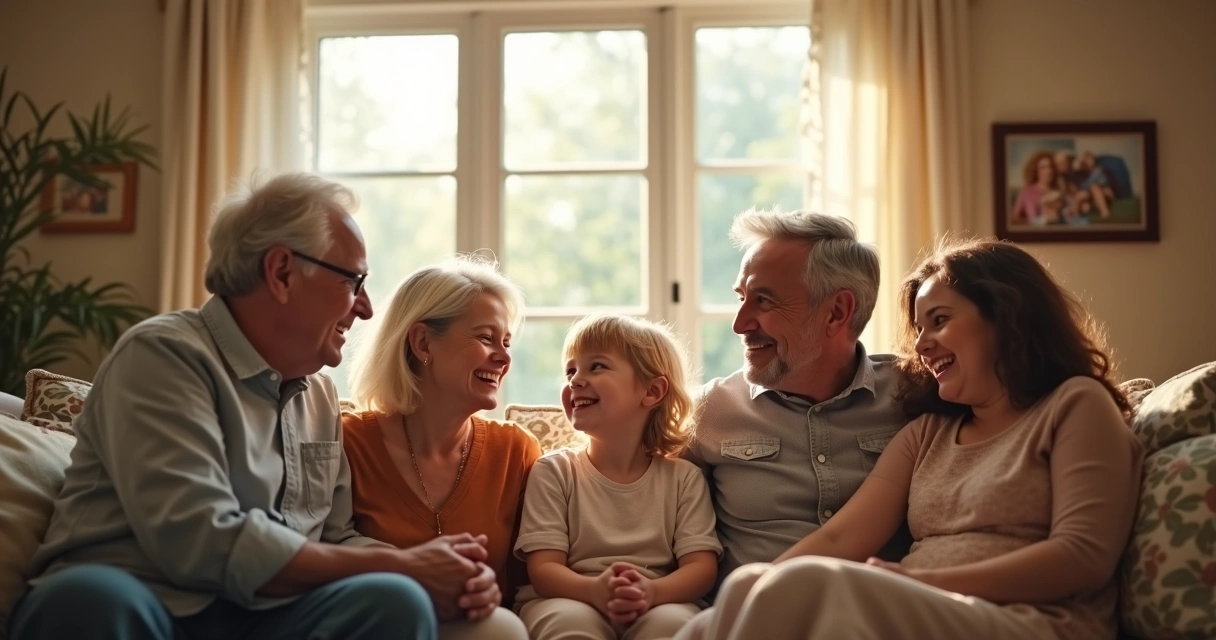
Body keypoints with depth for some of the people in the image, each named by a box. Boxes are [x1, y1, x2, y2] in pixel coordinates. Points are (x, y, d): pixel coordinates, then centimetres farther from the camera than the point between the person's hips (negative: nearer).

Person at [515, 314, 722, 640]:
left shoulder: (684, 478, 8)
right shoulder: (553, 472, 6)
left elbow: (702, 565, -1)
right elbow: (543, 568, -4)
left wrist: (653, 592, -25)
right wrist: (595, 590, -27)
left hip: (657, 604, 1)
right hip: (572, 600, 0)